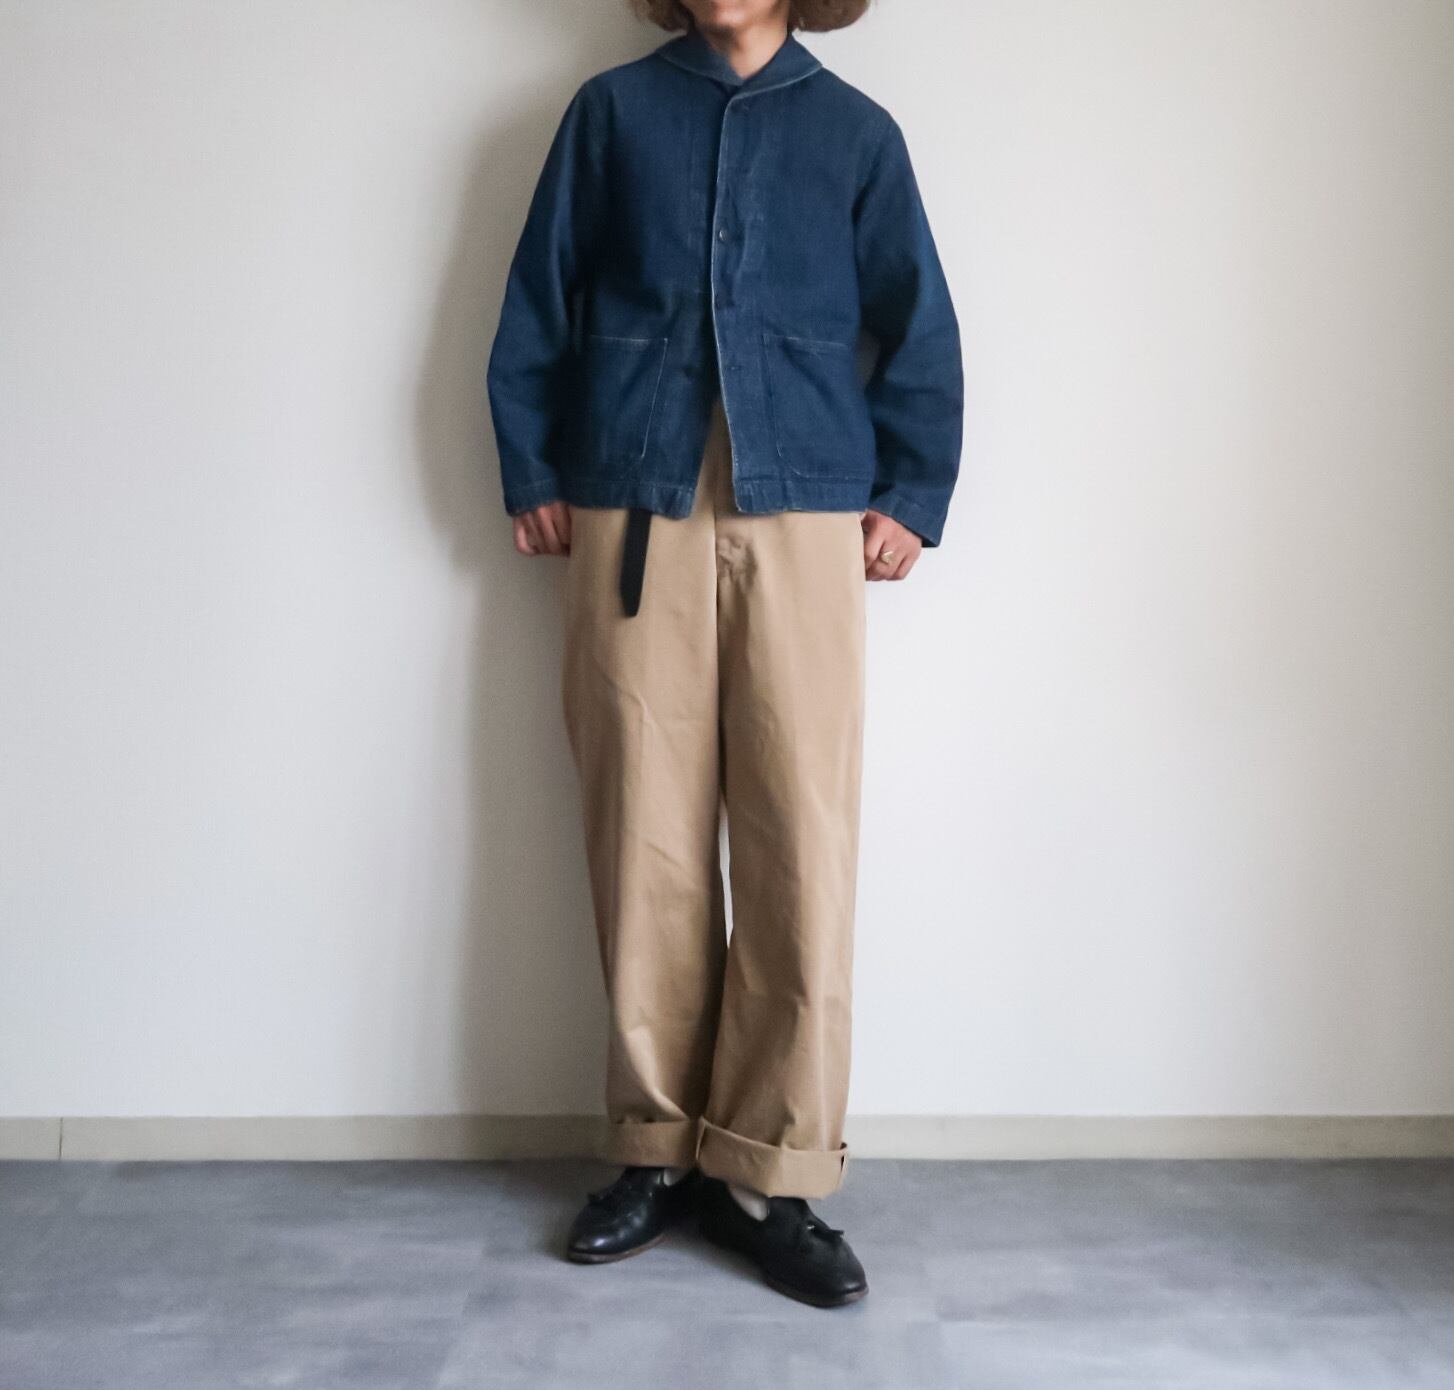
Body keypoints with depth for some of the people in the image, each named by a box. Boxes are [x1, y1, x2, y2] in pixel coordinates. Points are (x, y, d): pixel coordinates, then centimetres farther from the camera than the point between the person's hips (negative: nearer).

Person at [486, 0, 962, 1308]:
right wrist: (533, 476, 6)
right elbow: (537, 306, 13)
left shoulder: (855, 130, 14)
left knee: (803, 850, -6)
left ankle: (772, 1174, 5)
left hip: (803, 524, 0)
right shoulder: (612, 109, 14)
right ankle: (658, 1149, 15)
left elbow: (920, 330, 12)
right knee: (646, 846, 1)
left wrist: (912, 497, 5)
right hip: (632, 523, 1)